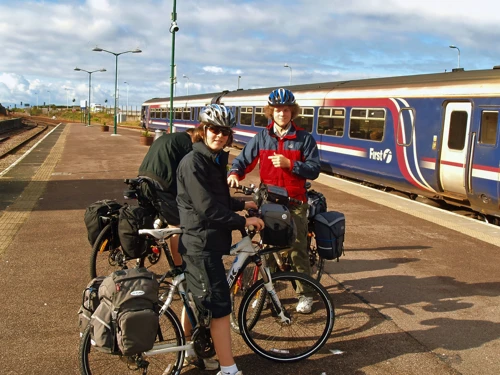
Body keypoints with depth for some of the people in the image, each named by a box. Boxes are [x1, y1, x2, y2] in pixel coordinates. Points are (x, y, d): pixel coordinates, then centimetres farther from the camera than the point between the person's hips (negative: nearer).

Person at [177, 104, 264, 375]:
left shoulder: (216, 160, 11)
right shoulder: (193, 162, -18)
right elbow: (207, 208, -23)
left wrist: (242, 204, 23)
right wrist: (243, 221, -17)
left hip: (208, 240, 10)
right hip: (201, 243, -10)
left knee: (197, 298, 21)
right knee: (220, 306, -7)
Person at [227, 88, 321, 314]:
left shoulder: (304, 138, 0)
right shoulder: (262, 138, 6)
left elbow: (314, 169, -5)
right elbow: (243, 160, 5)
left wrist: (288, 164, -19)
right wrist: (234, 173, -16)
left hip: (294, 202, -2)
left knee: (298, 249, 1)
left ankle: (305, 294, 15)